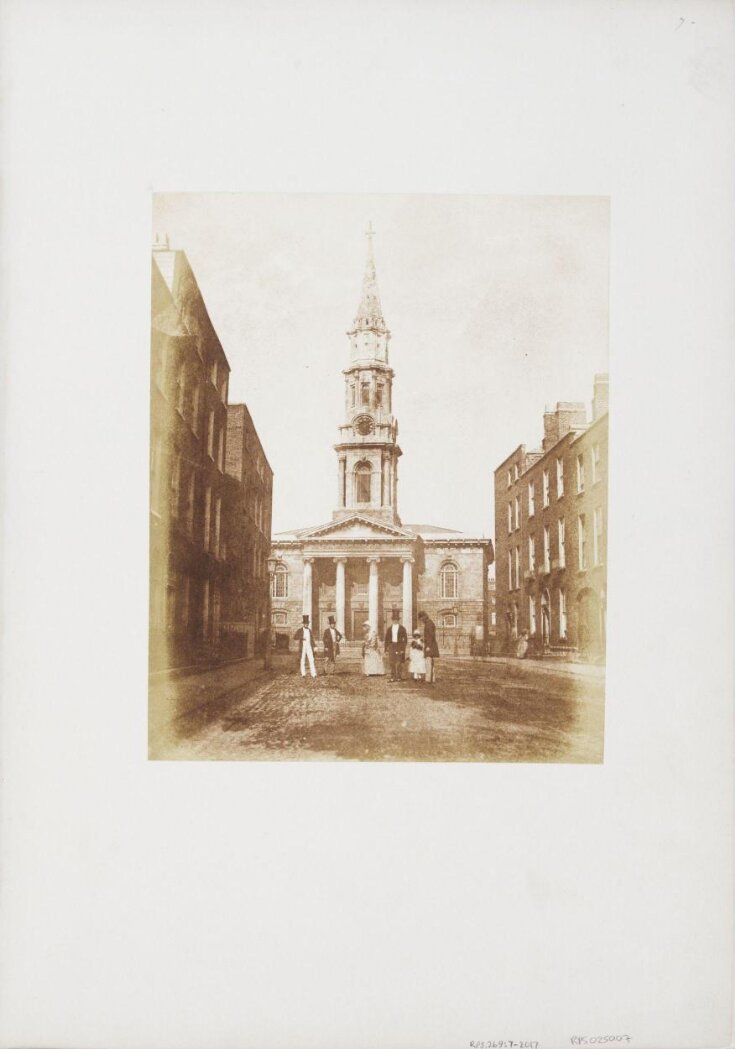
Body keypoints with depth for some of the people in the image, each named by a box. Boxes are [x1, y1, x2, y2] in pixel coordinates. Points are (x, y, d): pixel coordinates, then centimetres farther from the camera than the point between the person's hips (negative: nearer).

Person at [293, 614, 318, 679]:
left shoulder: (310, 630, 12)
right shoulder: (299, 630, 0)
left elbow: (312, 639, 15)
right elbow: (295, 637, -10)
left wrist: (315, 647, 8)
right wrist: (301, 637, -25)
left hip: (309, 647, 2)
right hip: (302, 647, -2)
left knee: (311, 660, -6)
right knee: (302, 660, 1)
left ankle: (313, 674, -10)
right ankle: (303, 674, 10)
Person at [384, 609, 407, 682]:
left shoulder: (402, 628, 2)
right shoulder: (389, 629, 10)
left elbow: (405, 639, 1)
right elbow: (387, 639, 11)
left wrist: (403, 648, -7)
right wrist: (386, 649, 5)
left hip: (399, 647, -2)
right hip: (391, 646, 2)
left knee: (399, 663, -2)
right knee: (391, 662, -1)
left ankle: (399, 677, 4)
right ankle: (393, 677, 3)